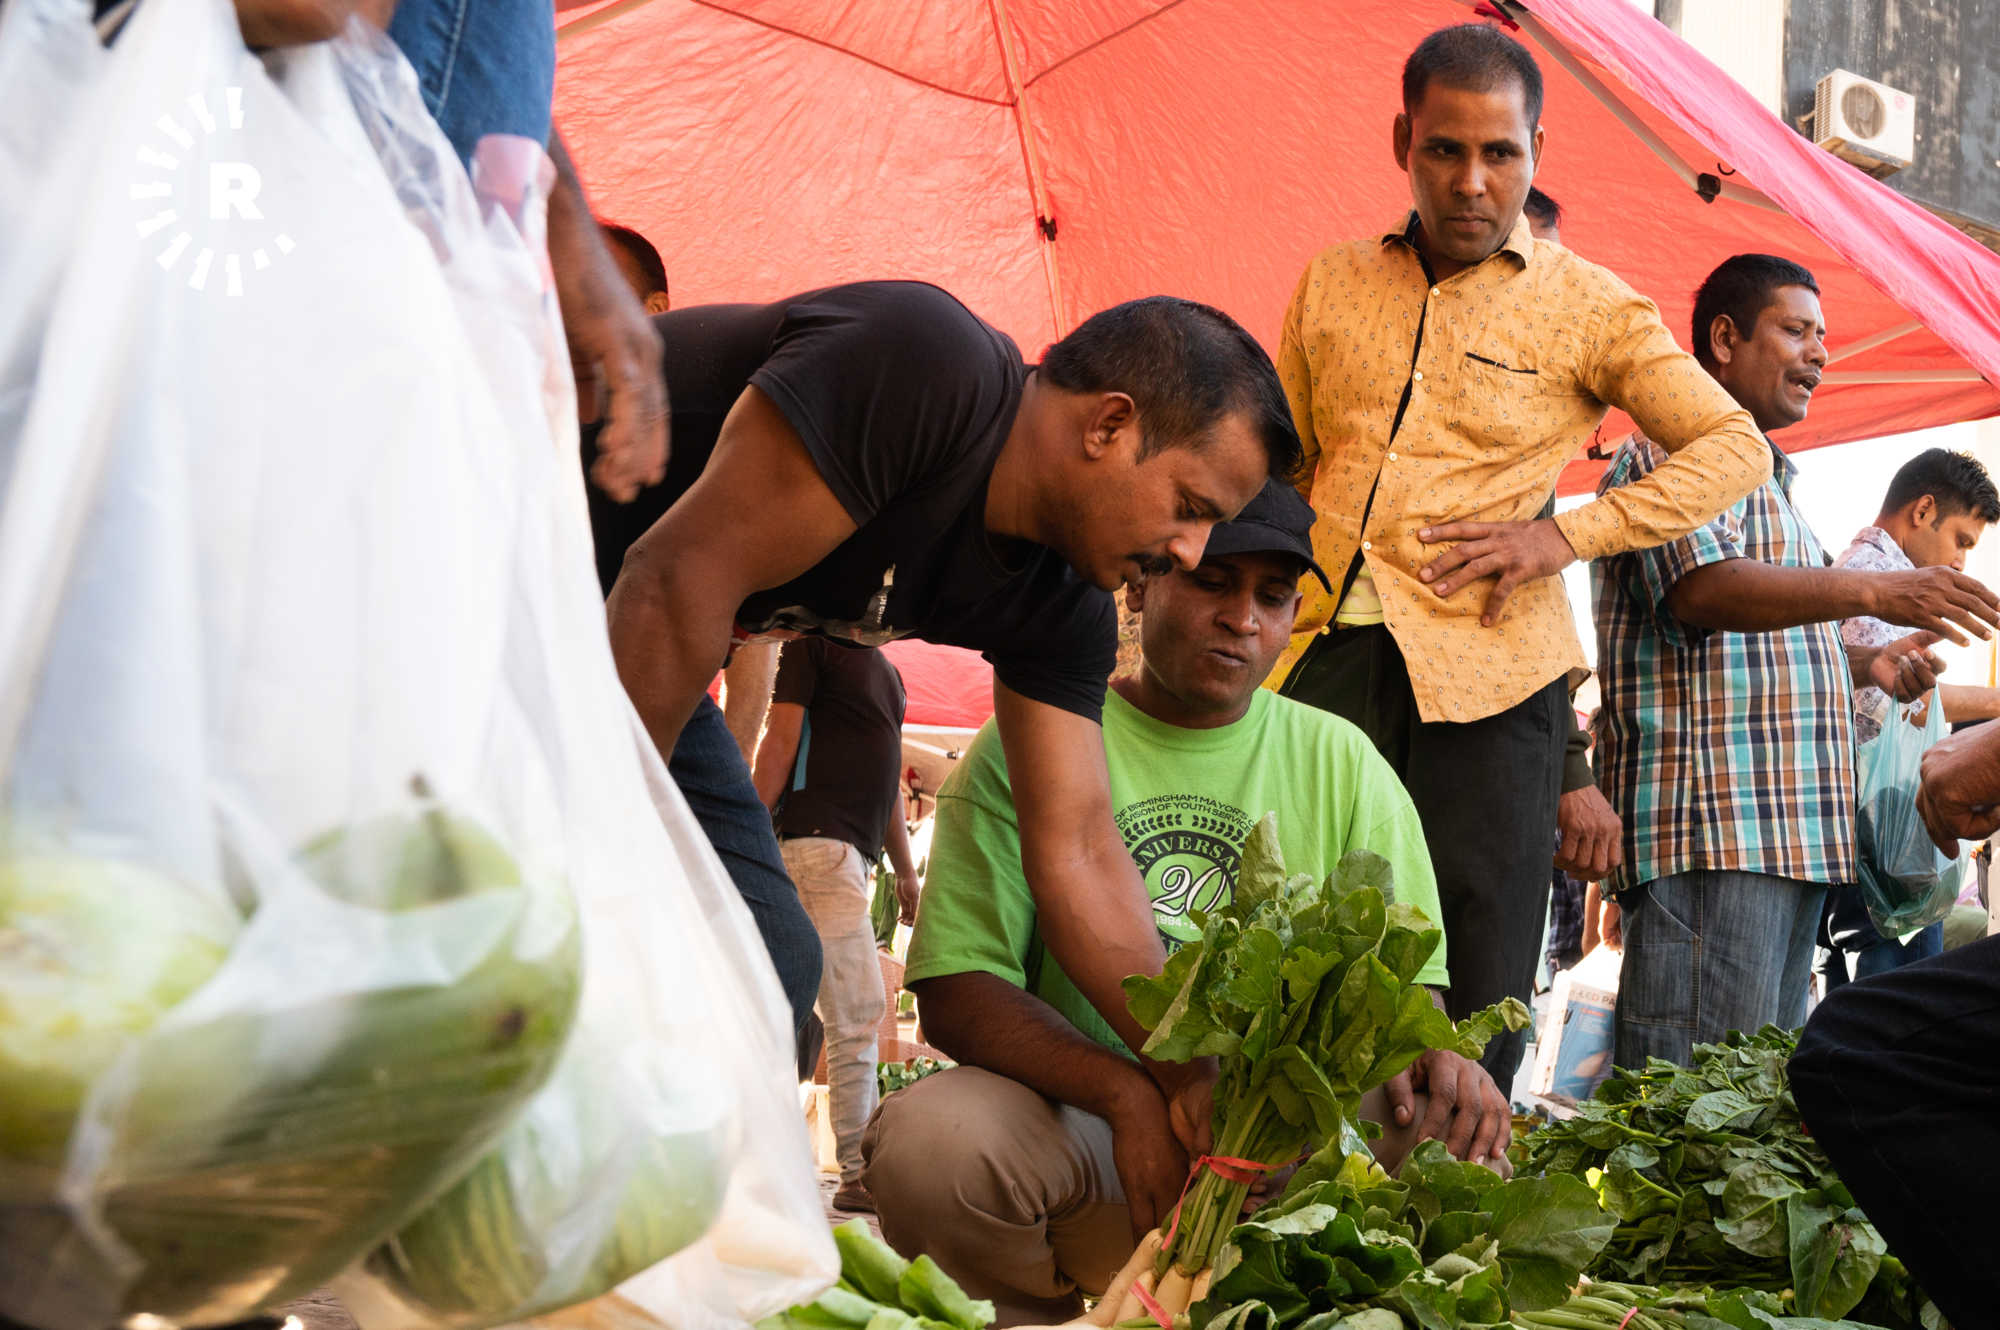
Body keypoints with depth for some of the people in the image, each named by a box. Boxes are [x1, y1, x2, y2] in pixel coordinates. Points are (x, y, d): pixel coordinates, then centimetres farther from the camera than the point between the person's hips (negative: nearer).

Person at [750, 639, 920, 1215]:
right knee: (859, 1009, -12)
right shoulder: (815, 641, 1)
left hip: (854, 852, 8)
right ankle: (860, 1172, -9)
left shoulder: (886, 671, 25)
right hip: (819, 839, -8)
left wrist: (905, 870, 23)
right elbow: (780, 741, -7)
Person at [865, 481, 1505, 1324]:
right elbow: (956, 989, -9)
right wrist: (1129, 1092, -27)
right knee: (930, 1138, -33)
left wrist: (1426, 1051, -20)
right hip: (1075, 1129, -2)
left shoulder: (1341, 764, 9)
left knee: (1454, 1142, -26)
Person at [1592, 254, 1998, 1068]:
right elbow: (1705, 590, -20)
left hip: (1790, 833, 10)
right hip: (1709, 828, -10)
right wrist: (1873, 591, -27)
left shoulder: (1766, 480, 27)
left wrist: (1867, 664, 15)